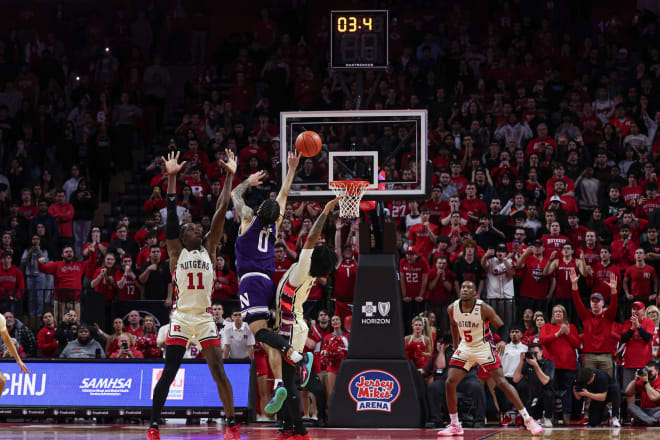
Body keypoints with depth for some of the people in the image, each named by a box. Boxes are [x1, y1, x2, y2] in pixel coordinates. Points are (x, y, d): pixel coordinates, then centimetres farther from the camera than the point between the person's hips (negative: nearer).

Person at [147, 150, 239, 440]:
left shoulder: (208, 248, 11)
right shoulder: (176, 251, 5)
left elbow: (221, 211, 7)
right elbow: (172, 212, -1)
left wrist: (230, 176, 4)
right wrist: (171, 177, -7)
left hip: (205, 318, 2)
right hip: (181, 317, -2)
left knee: (218, 371, -3)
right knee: (168, 374, -4)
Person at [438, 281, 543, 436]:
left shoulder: (483, 308, -20)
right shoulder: (452, 308, -8)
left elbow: (502, 327, -15)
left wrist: (503, 341, -34)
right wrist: (455, 346, 17)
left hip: (484, 347, -4)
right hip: (465, 347, 4)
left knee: (502, 382, -12)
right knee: (450, 383, -7)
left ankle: (528, 419, -7)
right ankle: (455, 426, 5)